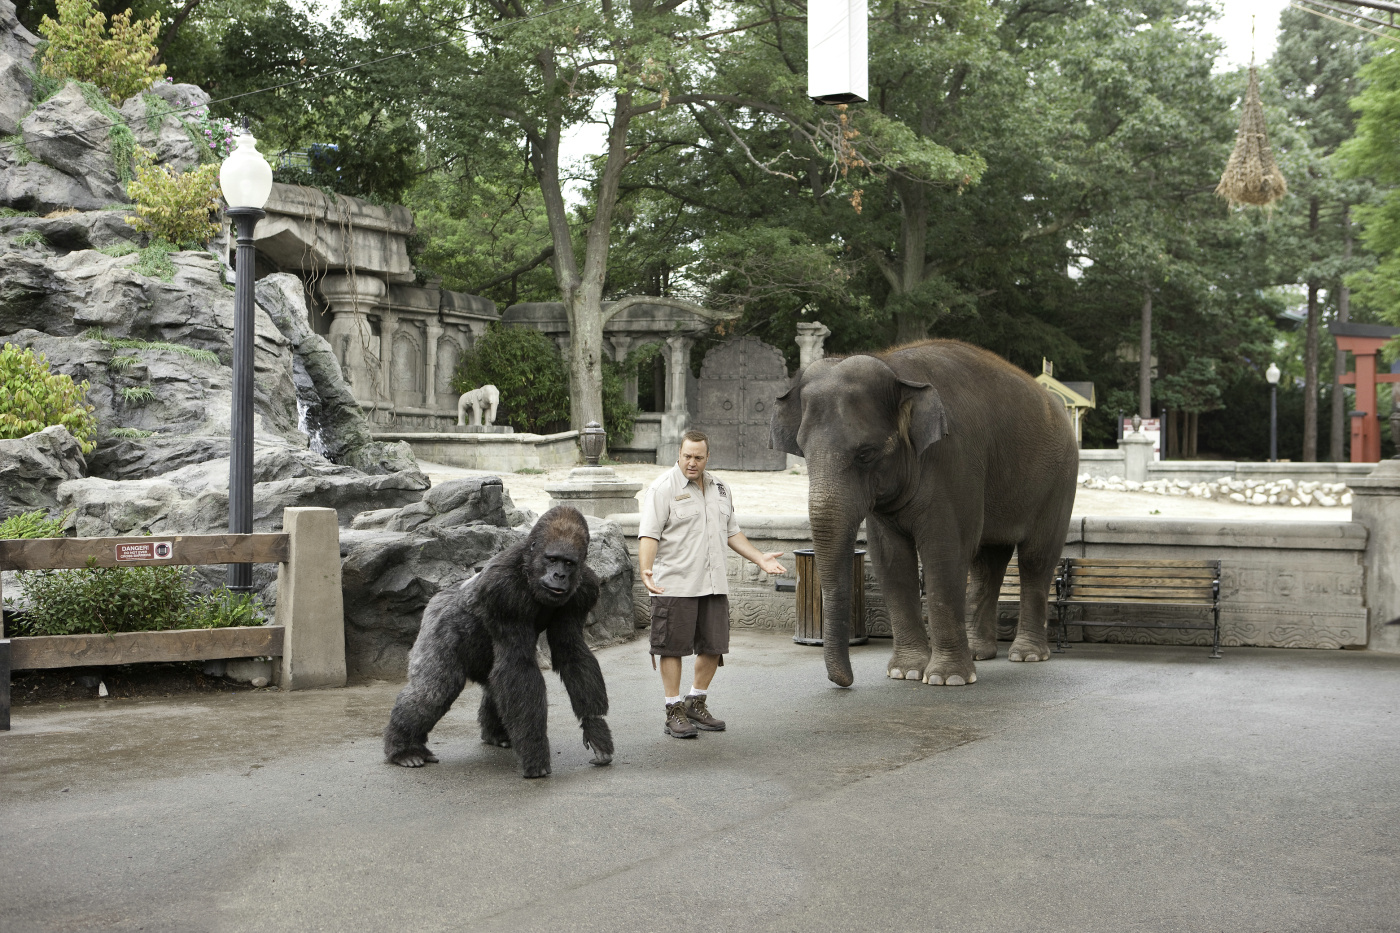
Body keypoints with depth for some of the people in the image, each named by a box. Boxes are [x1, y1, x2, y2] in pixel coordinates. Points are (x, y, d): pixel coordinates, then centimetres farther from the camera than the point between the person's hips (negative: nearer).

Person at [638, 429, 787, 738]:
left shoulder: (720, 489, 15)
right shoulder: (663, 487, -6)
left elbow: (731, 532, 25)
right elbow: (648, 533, -13)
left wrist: (760, 558, 19)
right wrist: (646, 570, -27)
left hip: (713, 584, 6)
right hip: (674, 584, -6)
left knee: (713, 647, 9)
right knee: (673, 647, -2)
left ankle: (696, 705, 24)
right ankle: (674, 713, 6)